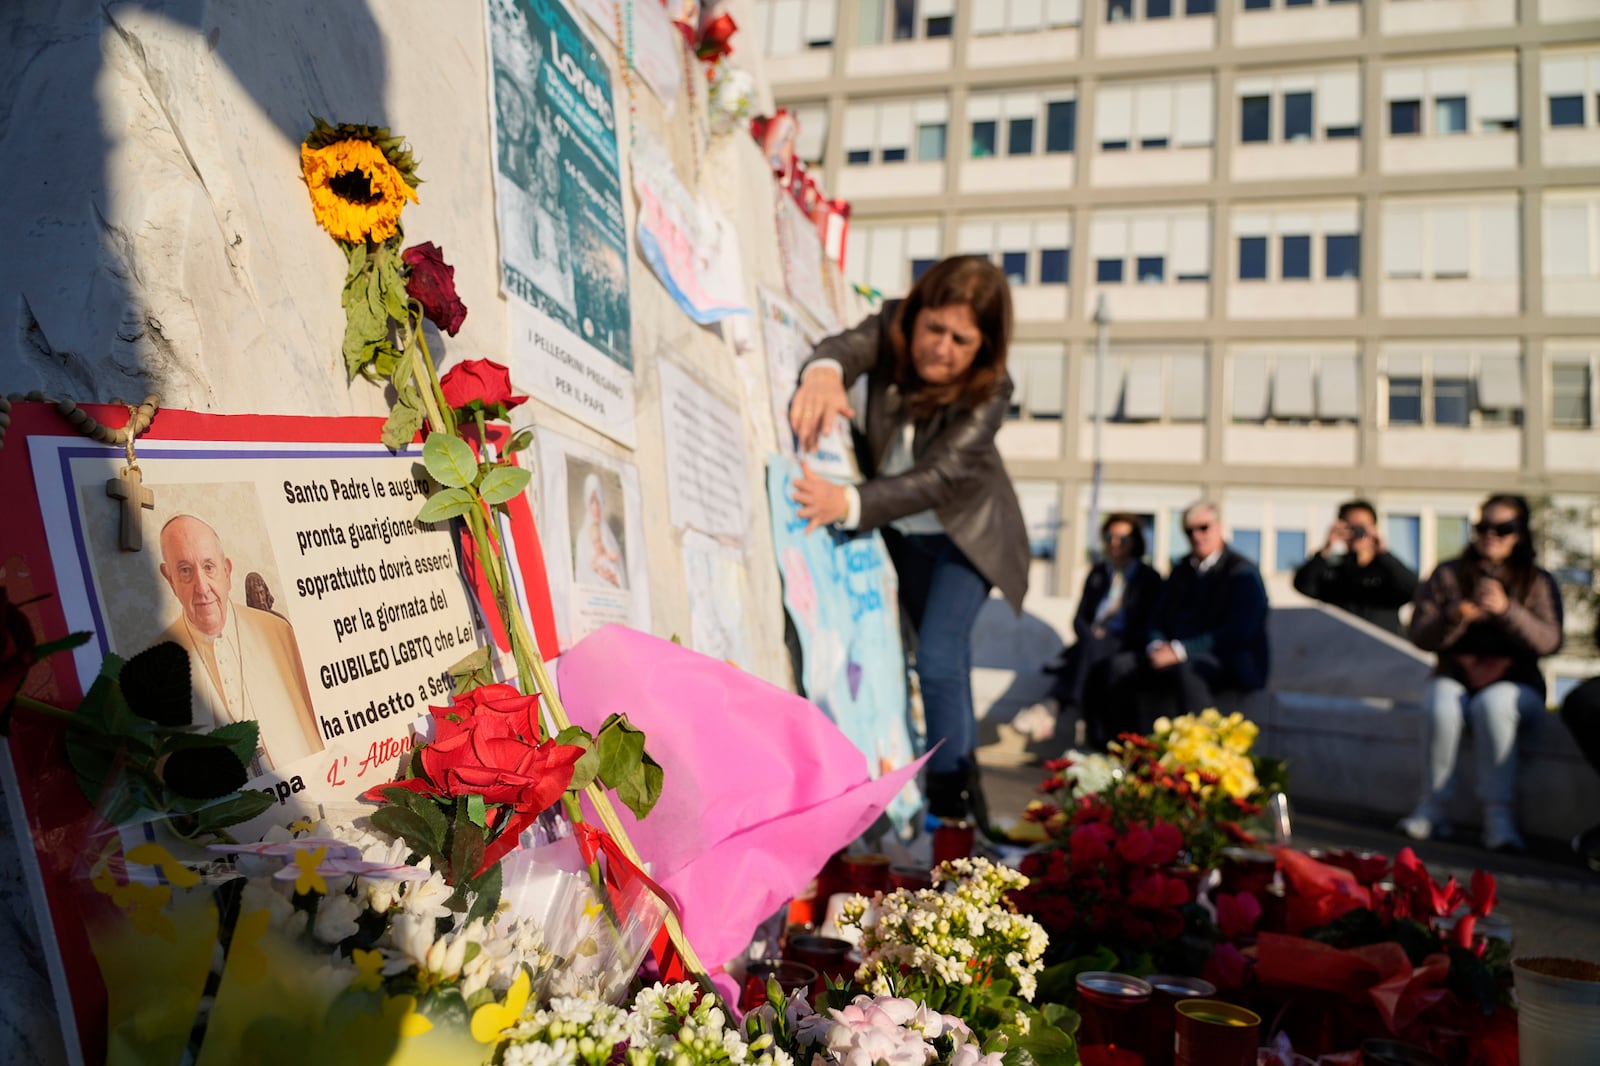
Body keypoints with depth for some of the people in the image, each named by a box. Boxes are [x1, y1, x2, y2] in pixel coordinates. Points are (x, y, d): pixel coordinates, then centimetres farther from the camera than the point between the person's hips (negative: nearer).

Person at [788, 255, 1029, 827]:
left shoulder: (990, 391, -32)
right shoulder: (893, 328, -22)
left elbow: (938, 477, -42)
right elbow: (850, 343, -42)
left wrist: (847, 503, -56)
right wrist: (824, 370, -67)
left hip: (965, 530, -4)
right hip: (899, 530, 4)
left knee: (938, 659, -16)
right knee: (948, 652, 19)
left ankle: (950, 803, -3)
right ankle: (963, 768, 39)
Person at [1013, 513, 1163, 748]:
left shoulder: (1149, 578, 8)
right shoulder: (1097, 573, 21)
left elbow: (1147, 627, -1)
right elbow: (1080, 617, 17)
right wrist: (1091, 634, -7)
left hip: (1126, 648, -4)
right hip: (1091, 644, 4)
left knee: (1092, 649, -36)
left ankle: (1050, 708, -54)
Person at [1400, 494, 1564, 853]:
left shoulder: (1538, 583, 8)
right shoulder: (1448, 575, 9)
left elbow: (1548, 642, -7)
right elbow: (1420, 636, 1)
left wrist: (1507, 610, -22)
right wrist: (1455, 617, -19)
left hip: (1515, 684, -1)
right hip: (1454, 678, 1)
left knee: (1492, 704, -36)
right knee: (1440, 706, -33)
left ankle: (1499, 816, -31)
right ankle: (1432, 810, -23)